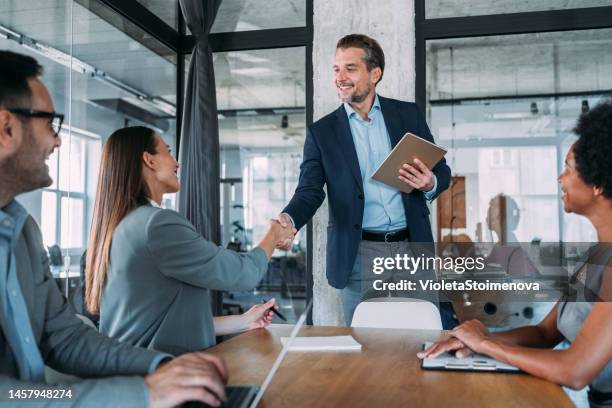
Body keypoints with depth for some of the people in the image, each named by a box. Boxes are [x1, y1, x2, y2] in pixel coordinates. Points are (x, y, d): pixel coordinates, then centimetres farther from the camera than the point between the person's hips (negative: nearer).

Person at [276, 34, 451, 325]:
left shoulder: (408, 115, 7)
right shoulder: (322, 131, 4)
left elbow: (441, 171, 11)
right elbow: (310, 190, -3)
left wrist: (430, 184, -12)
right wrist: (288, 220, -24)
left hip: (411, 246, 1)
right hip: (359, 255, -1)